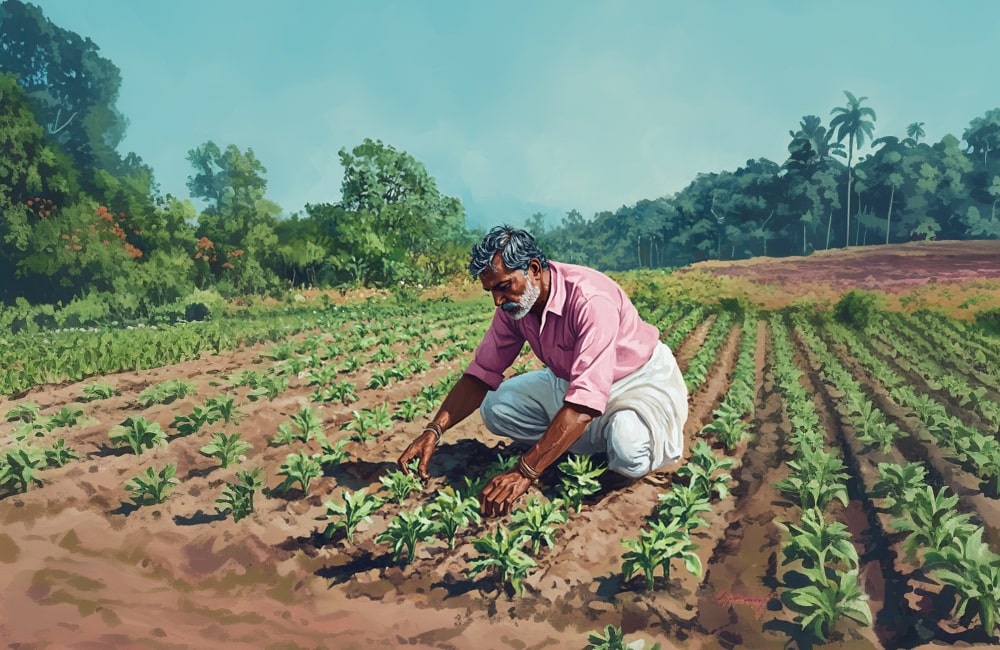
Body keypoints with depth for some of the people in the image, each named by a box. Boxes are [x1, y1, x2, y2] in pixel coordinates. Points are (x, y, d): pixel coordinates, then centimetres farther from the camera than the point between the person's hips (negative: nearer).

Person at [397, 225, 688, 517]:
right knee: (494, 407, -10)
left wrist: (524, 473, -44)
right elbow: (481, 373, -5)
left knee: (629, 450, -37)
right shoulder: (513, 305, -12)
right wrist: (434, 431, -19)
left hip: (644, 380, -7)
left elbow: (585, 402, -41)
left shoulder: (591, 300, -35)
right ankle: (603, 438, -4)